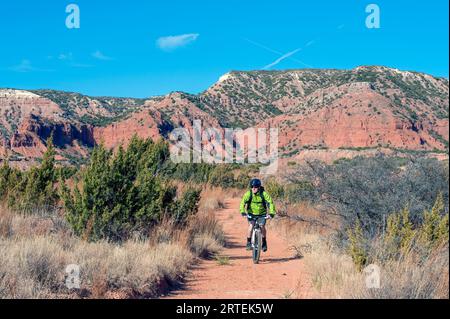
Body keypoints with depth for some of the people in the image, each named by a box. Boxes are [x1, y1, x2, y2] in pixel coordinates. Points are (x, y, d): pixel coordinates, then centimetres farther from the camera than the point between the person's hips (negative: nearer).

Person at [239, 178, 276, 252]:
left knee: (262, 227, -18)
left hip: (262, 214, 0)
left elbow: (270, 202, -23)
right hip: (251, 213, 0)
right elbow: (243, 202, -24)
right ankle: (248, 242, -6)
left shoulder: (264, 194, -19)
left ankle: (264, 242, 4)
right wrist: (242, 212, -40)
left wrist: (272, 213, -37)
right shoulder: (248, 194, -17)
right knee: (251, 226, -22)